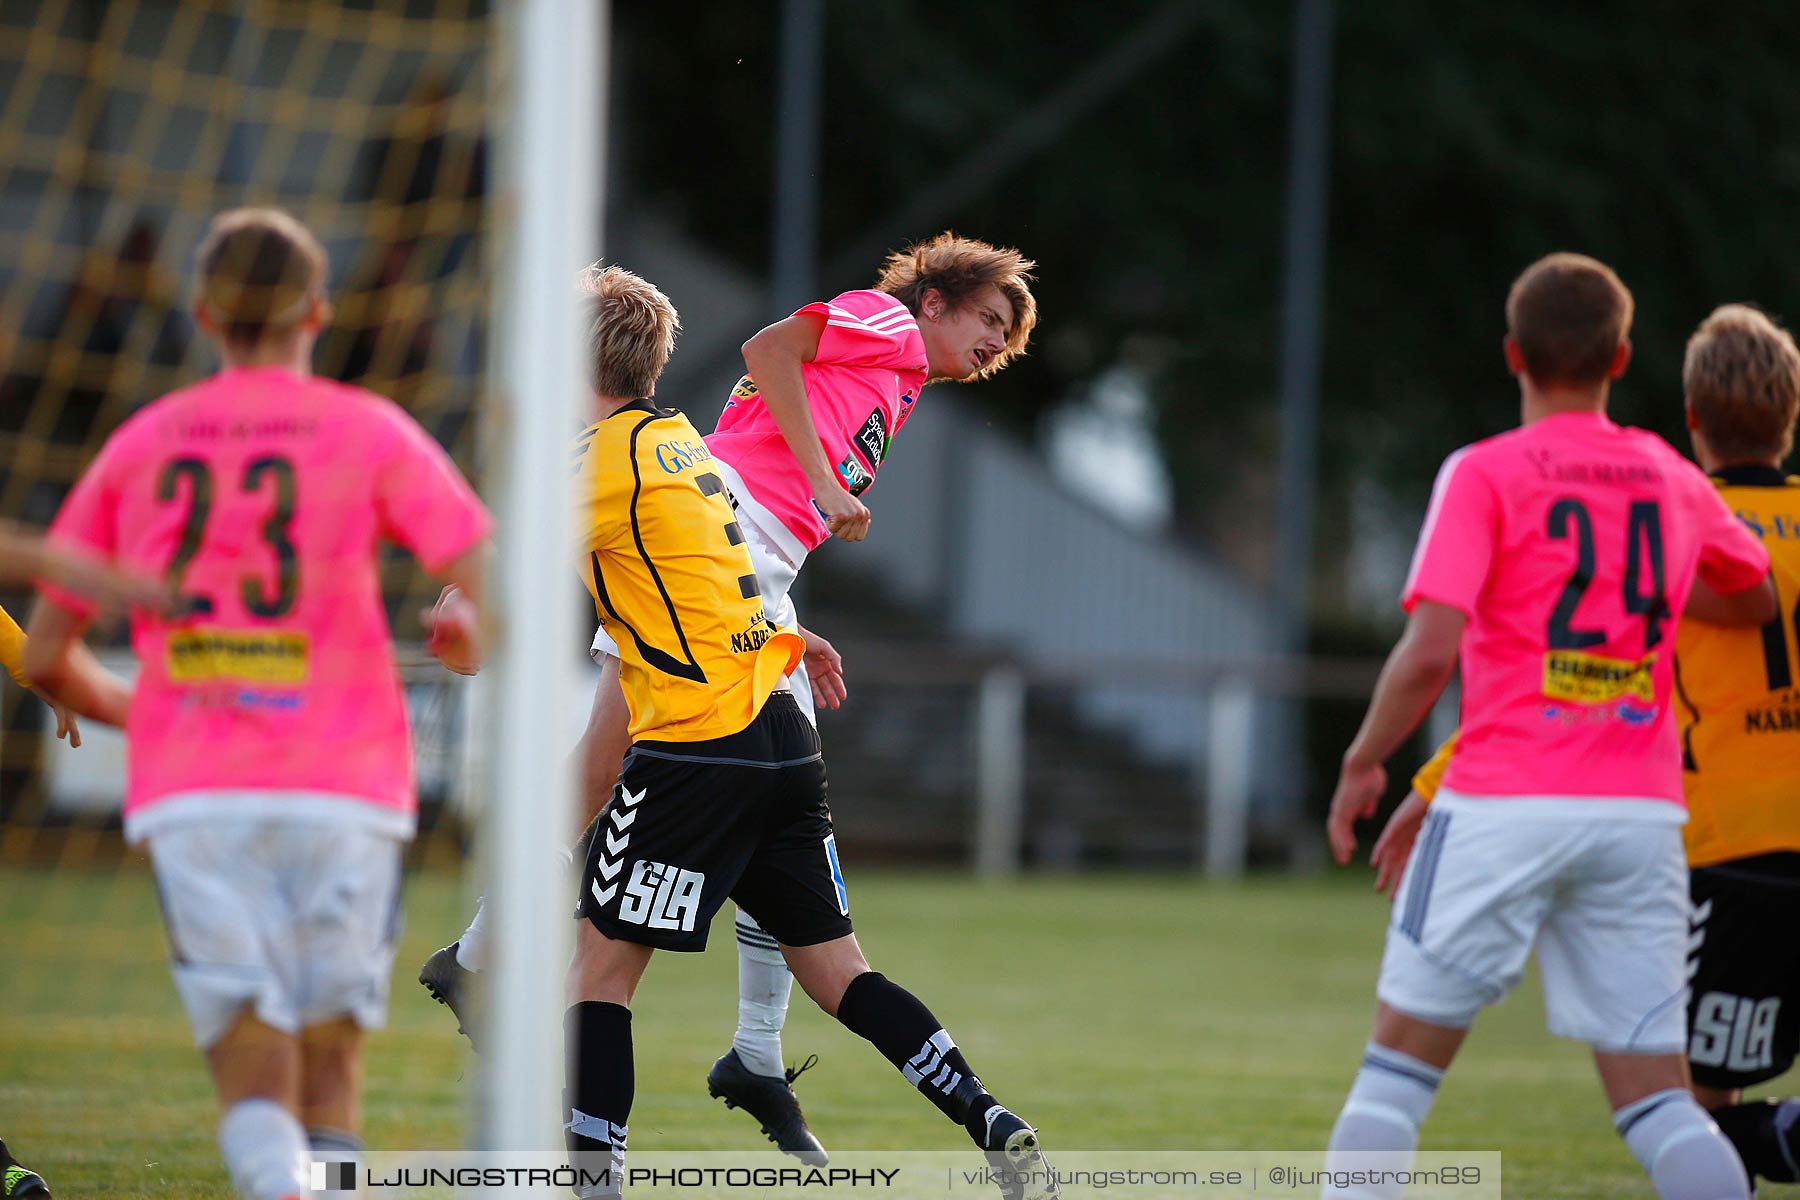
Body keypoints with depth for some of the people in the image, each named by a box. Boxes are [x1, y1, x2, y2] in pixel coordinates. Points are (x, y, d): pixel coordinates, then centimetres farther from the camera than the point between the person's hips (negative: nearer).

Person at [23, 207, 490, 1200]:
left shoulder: (138, 445, 11)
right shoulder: (370, 431, 4)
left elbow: (43, 657, 12)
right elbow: (486, 582, -7)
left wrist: (123, 711, 33)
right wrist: (468, 634, 17)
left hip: (189, 796, 1)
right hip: (344, 788, -1)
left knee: (253, 1082, -4)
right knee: (330, 1071, 12)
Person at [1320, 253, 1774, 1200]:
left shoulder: (1484, 475, -4)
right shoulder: (1672, 480, 10)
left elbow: (1429, 652, -13)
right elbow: (1758, 600, 27)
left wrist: (1362, 765, 0)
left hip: (1506, 806, -4)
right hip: (1640, 812, 4)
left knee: (1402, 1055, 6)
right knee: (1654, 1094, 5)